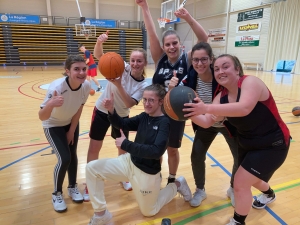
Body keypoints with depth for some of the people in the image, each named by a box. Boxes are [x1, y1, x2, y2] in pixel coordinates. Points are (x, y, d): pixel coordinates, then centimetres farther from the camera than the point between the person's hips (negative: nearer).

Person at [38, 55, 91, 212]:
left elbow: (79, 109, -8)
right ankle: (56, 194, 14)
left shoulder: (86, 86, -23)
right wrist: (50, 105, -57)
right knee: (64, 158, -11)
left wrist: (72, 131, -2)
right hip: (53, 125, -4)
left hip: (71, 123, 4)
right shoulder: (57, 87, -37)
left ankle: (72, 187, 33)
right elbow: (42, 117, -36)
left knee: (73, 155, 9)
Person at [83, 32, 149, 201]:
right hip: (102, 111, -1)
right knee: (94, 148, 4)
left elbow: (129, 104, -26)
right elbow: (99, 55, -26)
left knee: (123, 147, 16)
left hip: (121, 116, 2)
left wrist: (119, 86, -38)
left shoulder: (144, 85, -15)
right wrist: (99, 43, -47)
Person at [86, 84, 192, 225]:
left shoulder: (164, 123, -23)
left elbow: (157, 151, -33)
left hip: (147, 173, -6)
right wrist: (111, 110, -19)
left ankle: (177, 185, 35)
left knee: (149, 212, 17)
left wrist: (126, 145, -30)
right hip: (129, 162, 6)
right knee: (92, 168, -5)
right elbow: (121, 124, 1)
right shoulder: (144, 116, -2)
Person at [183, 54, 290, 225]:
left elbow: (244, 108, -46)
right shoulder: (222, 97, -6)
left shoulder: (250, 82, -26)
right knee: (250, 178, 27)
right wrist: (191, 113, -32)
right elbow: (207, 122, -14)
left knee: (241, 183, -10)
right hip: (248, 144, 8)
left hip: (273, 144, -8)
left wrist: (207, 108, -54)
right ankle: (269, 195, 62)